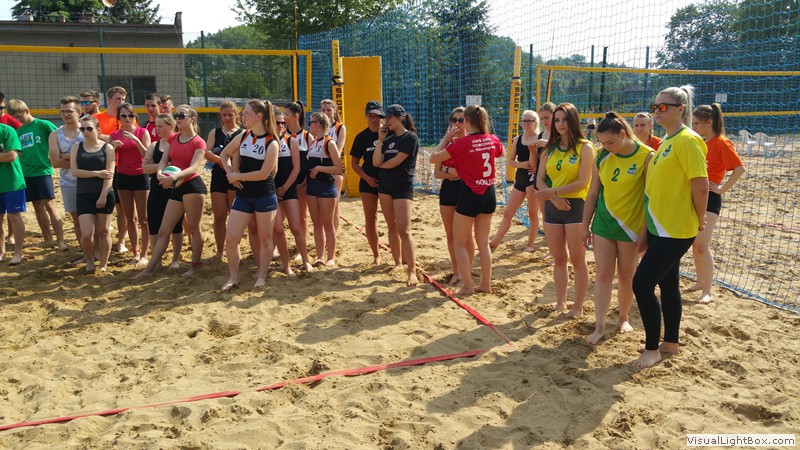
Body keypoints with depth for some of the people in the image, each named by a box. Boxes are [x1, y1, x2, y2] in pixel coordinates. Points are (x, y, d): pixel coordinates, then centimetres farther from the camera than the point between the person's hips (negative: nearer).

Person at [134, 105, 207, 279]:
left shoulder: (198, 142, -4)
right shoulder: (172, 138, 14)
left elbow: (194, 168, -16)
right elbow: (163, 161, 5)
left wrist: (173, 177, -32)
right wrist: (160, 173, -18)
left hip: (193, 186, -6)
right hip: (175, 189, 6)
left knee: (193, 227, 1)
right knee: (163, 230, 7)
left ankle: (195, 265, 14)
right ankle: (150, 268, 12)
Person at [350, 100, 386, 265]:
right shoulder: (362, 137, 2)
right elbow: (354, 163, 6)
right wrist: (367, 178, -6)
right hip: (369, 182, 2)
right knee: (370, 220, 6)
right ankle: (376, 255, 20)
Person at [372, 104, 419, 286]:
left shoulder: (410, 138, -9)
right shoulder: (388, 139, 12)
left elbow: (395, 162, -16)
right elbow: (376, 162, 0)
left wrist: (381, 164, 2)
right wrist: (380, 139, -1)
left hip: (403, 187, -7)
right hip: (385, 186, 7)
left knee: (404, 230, -13)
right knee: (392, 227, 12)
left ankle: (412, 272, -13)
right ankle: (398, 262, 25)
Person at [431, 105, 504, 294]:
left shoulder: (461, 143, -15)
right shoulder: (493, 140, 1)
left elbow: (433, 158, -8)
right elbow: (500, 153, 26)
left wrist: (446, 139, 0)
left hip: (469, 195, -6)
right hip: (489, 194, 6)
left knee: (459, 243, 9)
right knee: (483, 242, 17)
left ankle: (468, 286, 9)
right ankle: (486, 284, 22)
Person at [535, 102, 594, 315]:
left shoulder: (584, 147, -6)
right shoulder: (550, 149, 10)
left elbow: (583, 182, -13)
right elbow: (540, 181, 5)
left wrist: (553, 191, -17)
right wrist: (554, 198, -13)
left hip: (576, 205, -5)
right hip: (552, 207, 5)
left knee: (577, 259, 1)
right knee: (558, 259, 12)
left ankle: (578, 306, 11)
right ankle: (560, 302, 23)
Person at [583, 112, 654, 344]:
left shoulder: (647, 157, -12)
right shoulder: (602, 158, 1)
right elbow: (593, 194, 7)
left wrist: (645, 232, -13)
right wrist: (585, 227, 8)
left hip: (631, 227, -3)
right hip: (603, 225, 3)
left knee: (626, 276, 10)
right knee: (603, 275, 1)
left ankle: (623, 318, 30)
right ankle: (600, 326, 5)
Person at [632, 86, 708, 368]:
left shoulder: (687, 140, -17)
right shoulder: (666, 140, 12)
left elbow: (701, 185, -19)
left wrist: (699, 220, -8)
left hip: (675, 230, -9)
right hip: (659, 226, 9)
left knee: (642, 283, -9)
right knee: (667, 284, 17)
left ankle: (652, 349, 6)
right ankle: (670, 342, 30)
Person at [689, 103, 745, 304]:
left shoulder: (721, 142, -11)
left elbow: (740, 169, -19)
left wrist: (722, 189, -16)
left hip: (709, 198, -8)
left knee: (702, 245, -13)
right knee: (694, 244, 13)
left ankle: (707, 292, -7)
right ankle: (701, 281, 27)